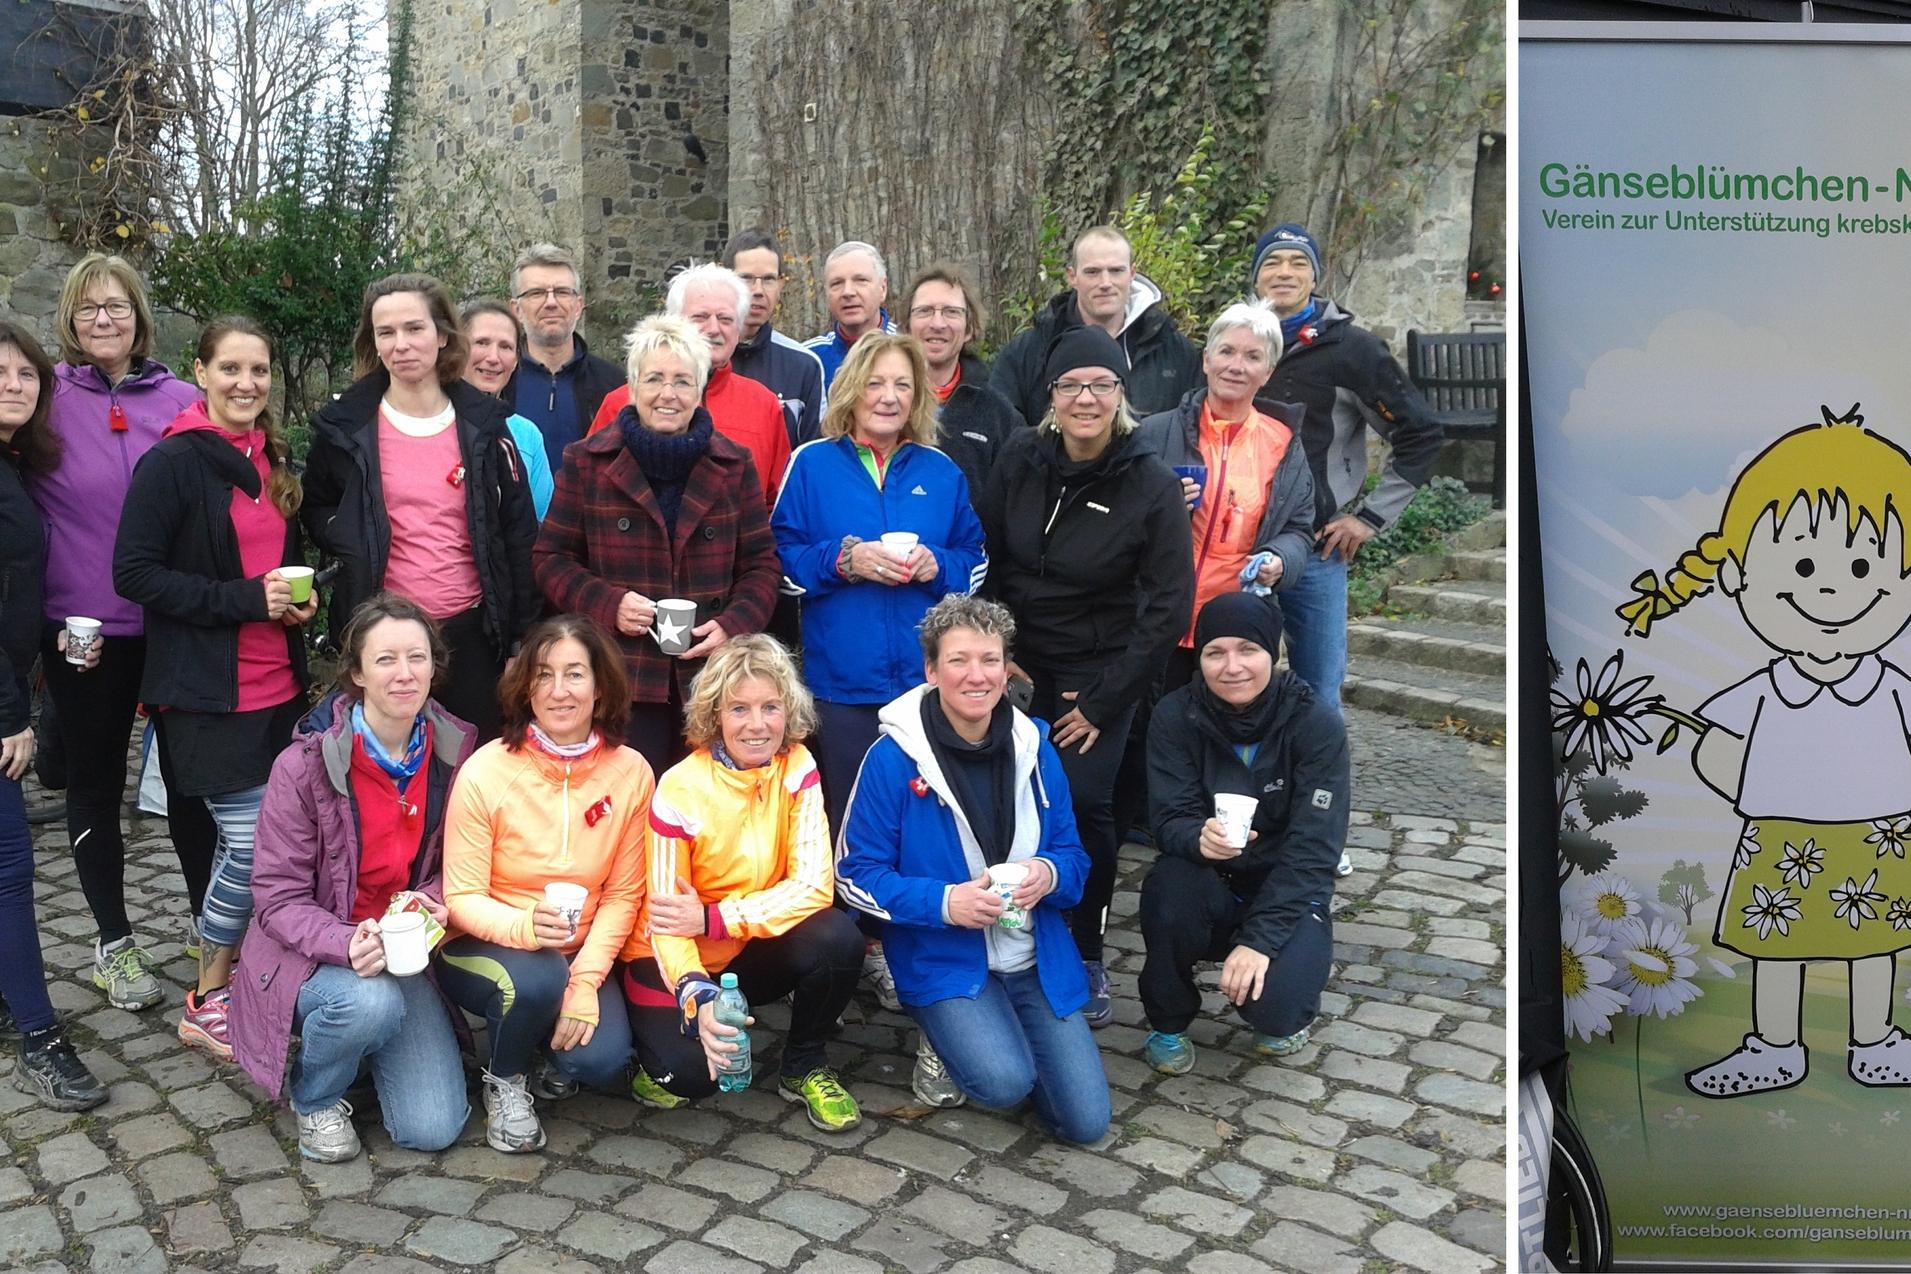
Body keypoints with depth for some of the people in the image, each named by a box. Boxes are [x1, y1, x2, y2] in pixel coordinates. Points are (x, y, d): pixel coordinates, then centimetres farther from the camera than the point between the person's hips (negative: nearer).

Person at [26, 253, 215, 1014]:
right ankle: (114, 942, 26)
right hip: (82, 628, -1)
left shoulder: (183, 402, 1)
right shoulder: (46, 398, -4)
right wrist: (40, 614, -6)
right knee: (95, 782, 12)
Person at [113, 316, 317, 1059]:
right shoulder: (173, 462, -9)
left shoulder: (272, 462, 14)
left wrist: (299, 597, 5)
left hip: (276, 685, 7)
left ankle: (233, 976, 25)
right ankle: (206, 1005, 11)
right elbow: (134, 573, -14)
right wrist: (244, 599, -20)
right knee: (252, 844, -7)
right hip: (209, 692, -7)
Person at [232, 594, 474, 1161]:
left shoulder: (455, 749, -6)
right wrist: (347, 944, -32)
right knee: (371, 1002, -38)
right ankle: (314, 1096, -2)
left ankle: (374, 1044, 22)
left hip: (404, 951, 3)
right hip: (313, 957, -3)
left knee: (433, 1129, -10)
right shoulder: (305, 765, -18)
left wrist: (430, 899, -17)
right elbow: (278, 897, -14)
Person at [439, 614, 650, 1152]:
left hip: (580, 952, 2)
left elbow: (623, 895, -5)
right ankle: (503, 1079, 0)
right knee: (537, 981, -35)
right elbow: (462, 897, -14)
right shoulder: (486, 771, -17)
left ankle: (551, 1052, 15)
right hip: (482, 947, -2)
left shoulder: (631, 772, -9)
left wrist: (585, 980, -18)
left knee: (603, 1060, -23)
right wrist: (524, 926, -35)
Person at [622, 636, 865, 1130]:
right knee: (691, 1071, -27)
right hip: (680, 960, -2)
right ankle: (664, 1056, 11)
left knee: (838, 937, -27)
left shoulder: (798, 768, -13)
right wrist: (698, 997, -37)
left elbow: (814, 885, -18)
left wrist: (710, 918, -26)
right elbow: (663, 913, -19)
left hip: (755, 952, 3)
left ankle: (804, 1068, -1)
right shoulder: (680, 789, -20)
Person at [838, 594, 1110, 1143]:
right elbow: (857, 875, -9)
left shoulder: (1034, 748, 1)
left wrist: (1048, 875, -18)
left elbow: (1073, 856, 7)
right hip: (942, 960, -4)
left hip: (1037, 960, 4)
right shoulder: (893, 757, -12)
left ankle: (996, 1032, 24)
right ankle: (943, 1041, 6)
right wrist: (943, 902, -24)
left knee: (1087, 1122, -2)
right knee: (1005, 1082, -28)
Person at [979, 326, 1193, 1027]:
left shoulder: (1152, 486, -13)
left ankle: (1087, 956, 11)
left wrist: (1103, 701, -11)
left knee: (1084, 803, -10)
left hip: (1099, 673, -2)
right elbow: (985, 561, 5)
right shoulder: (1019, 459, -5)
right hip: (1017, 662, 2)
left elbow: (1168, 607, -11)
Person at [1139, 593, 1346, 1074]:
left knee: (1273, 1003, -28)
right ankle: (1168, 1022, -3)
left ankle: (1283, 1016, 13)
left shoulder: (1316, 723, -16)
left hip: (1286, 891, -1)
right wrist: (1199, 838, -39)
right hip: (1209, 888, 2)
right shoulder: (1177, 716, -12)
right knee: (1168, 887, -32)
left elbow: (1314, 847, -19)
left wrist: (1260, 939, -28)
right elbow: (1169, 821, -14)